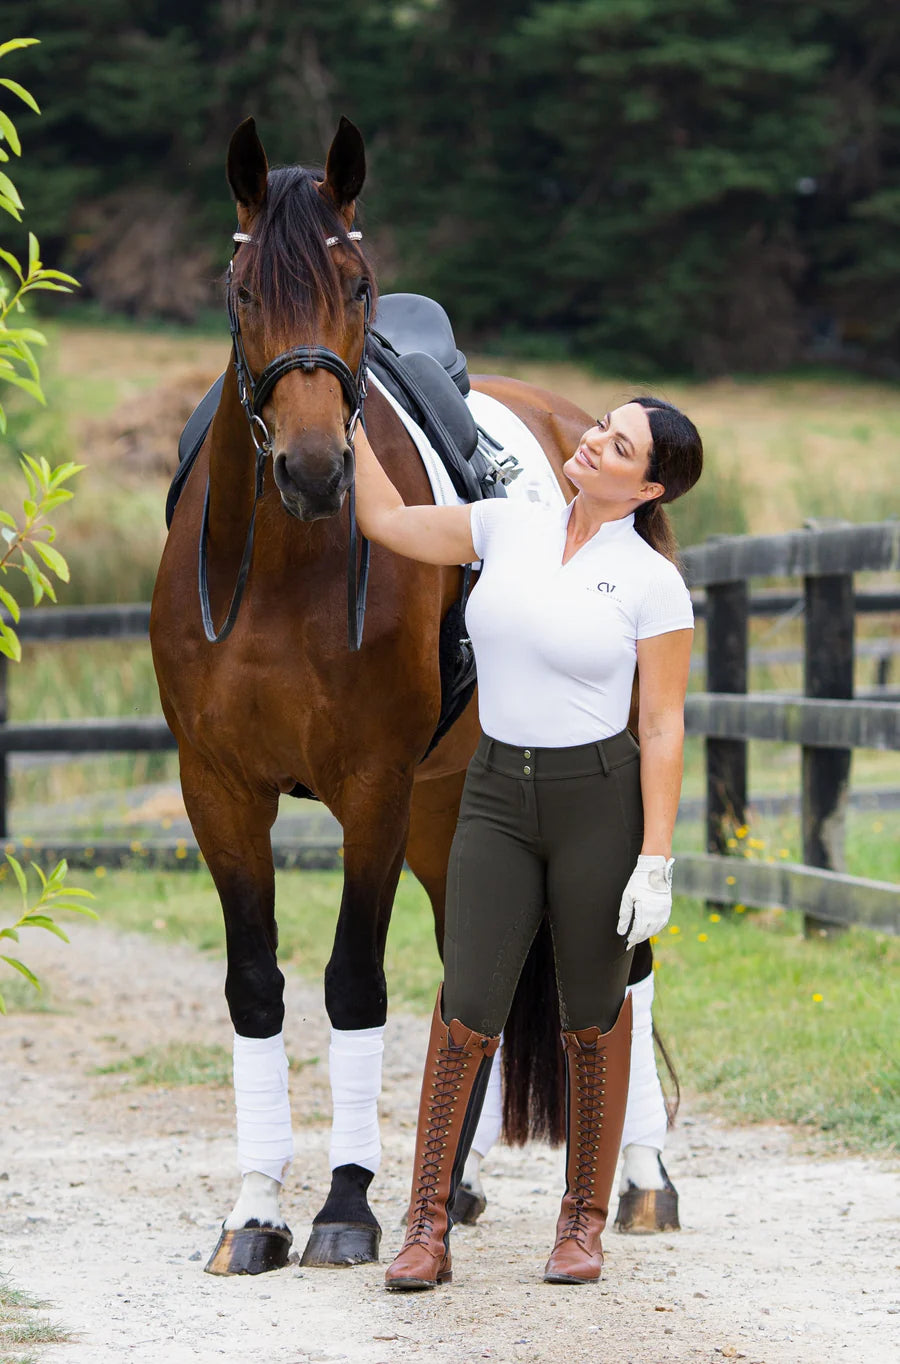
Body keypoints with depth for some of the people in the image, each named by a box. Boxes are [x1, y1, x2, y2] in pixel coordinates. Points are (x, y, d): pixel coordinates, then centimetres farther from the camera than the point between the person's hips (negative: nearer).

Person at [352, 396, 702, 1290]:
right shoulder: (507, 529, 5)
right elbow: (387, 521, 15)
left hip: (600, 798, -3)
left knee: (592, 1015, 6)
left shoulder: (652, 582, -7)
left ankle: (583, 1222, 19)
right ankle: (427, 1232, -2)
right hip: (498, 796, 3)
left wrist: (656, 860, -12)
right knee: (469, 1006, -5)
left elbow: (663, 728, -8)